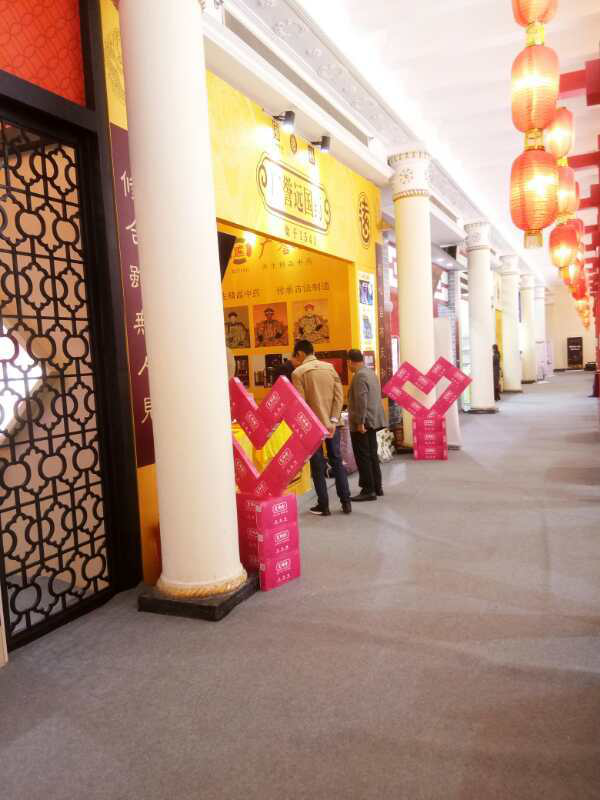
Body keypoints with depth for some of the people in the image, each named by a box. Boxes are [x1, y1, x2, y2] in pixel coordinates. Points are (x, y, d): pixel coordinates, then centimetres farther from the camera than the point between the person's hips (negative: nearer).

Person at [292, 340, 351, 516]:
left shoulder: (298, 372, -8)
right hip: (331, 423, 4)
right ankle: (346, 502, 16)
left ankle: (323, 505, 9)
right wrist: (333, 420, -3)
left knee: (318, 465, 5)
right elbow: (339, 395, -1)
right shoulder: (330, 367, 5)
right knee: (337, 461, 12)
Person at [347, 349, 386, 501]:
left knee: (363, 457, -3)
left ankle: (368, 490, 1)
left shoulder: (360, 376, -17)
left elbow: (361, 401, -23)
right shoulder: (371, 372, 13)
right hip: (373, 421, 10)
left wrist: (360, 422, -20)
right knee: (372, 455, 15)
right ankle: (377, 487, 22)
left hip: (362, 423, -10)